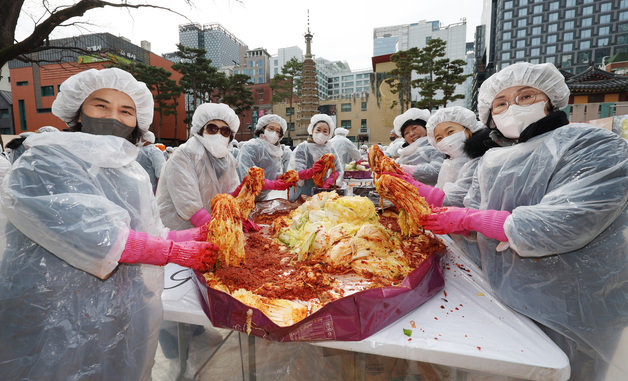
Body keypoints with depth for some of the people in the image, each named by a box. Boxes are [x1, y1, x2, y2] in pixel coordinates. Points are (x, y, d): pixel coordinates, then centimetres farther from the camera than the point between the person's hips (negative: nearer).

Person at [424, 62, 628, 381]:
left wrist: (468, 219, -21)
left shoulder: (592, 145, -17)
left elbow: (561, 226, -29)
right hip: (503, 297, 6)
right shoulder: (490, 161, 5)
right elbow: (472, 209, 8)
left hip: (570, 317, -5)